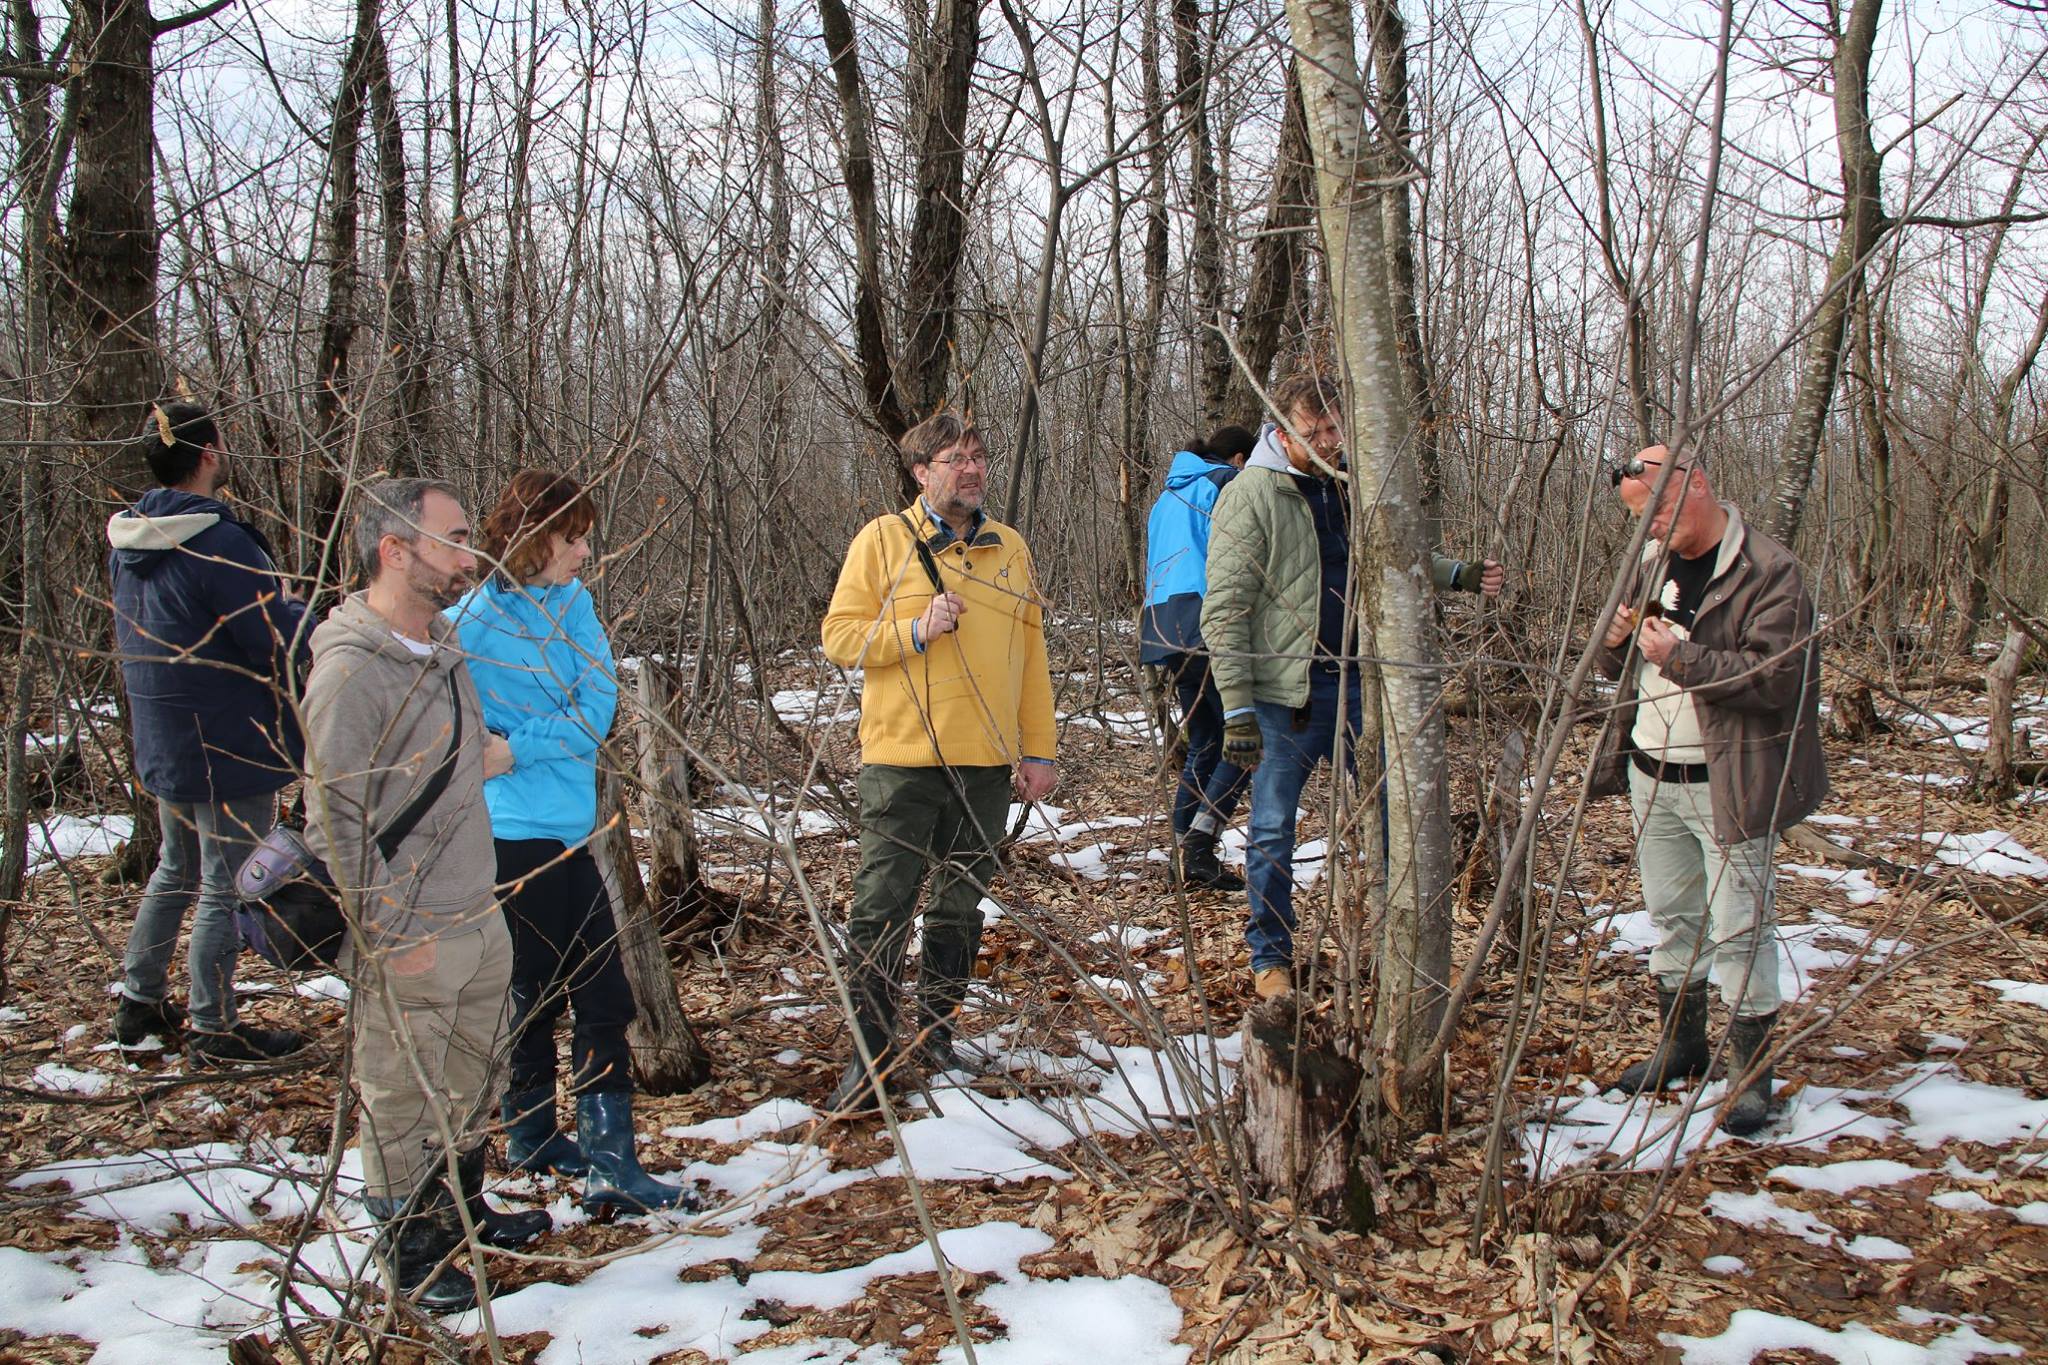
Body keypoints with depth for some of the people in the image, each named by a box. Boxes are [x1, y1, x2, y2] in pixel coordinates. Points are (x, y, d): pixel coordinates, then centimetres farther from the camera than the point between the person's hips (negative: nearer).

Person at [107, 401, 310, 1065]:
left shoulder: (130, 540, 5)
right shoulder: (219, 543, -24)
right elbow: (286, 644, -22)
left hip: (163, 741, 9)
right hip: (230, 746, -9)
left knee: (176, 870, 24)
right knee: (226, 887, 3)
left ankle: (139, 1001, 33)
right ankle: (214, 1030, 13)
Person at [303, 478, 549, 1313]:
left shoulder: (444, 644, 8)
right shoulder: (349, 671, -20)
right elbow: (333, 819, -20)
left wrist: (491, 755, 5)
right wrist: (388, 929, -18)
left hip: (480, 914, 9)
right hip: (409, 937, -9)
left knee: (473, 1084, 22)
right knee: (401, 1100, 9)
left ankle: (462, 1209, 41)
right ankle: (410, 1247, 26)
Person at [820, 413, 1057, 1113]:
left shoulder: (1010, 548, 11)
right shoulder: (883, 539, 0)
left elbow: (1032, 654, 13)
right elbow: (840, 637, -4)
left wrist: (1040, 750, 9)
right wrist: (916, 630, -18)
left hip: (987, 763, 4)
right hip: (902, 759, -4)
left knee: (960, 906, 11)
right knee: (881, 910, -2)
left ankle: (936, 1031, 26)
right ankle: (868, 1052, 7)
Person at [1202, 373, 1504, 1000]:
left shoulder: (1349, 490, 10)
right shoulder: (1250, 496, -9)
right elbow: (1224, 612, -13)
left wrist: (1458, 574, 8)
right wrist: (1238, 708, -19)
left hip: (1356, 683, 6)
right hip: (1285, 694, -6)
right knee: (1273, 830, 3)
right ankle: (1271, 957, 18)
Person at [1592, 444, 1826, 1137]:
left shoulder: (1769, 571, -13)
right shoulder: (1650, 562, 9)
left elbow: (1776, 677, -22)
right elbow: (1621, 665, 18)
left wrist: (1680, 656, -24)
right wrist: (1615, 642, -5)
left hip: (1727, 783, -7)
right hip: (1650, 774, 7)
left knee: (1739, 930, -1)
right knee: (1672, 916, 17)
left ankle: (1751, 1071, 11)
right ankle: (1680, 1042, 31)